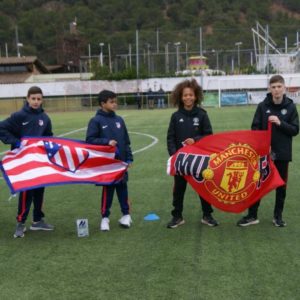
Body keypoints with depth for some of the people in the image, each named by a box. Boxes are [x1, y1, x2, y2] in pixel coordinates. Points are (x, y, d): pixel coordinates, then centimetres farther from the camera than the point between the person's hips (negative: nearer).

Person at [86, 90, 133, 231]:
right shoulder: (96, 121, -6)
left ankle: (126, 214, 23)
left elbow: (126, 141, 12)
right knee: (107, 189, 2)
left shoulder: (119, 120, 9)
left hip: (121, 161, 4)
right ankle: (105, 217, 14)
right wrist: (106, 142, -19)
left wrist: (129, 158, 8)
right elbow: (89, 140, -10)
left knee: (122, 188, 11)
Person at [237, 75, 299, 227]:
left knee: (281, 185, 10)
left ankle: (278, 215, 24)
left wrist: (280, 123, -18)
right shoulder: (262, 106, -2)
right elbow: (255, 128, -2)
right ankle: (252, 215, 15)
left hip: (282, 153, 1)